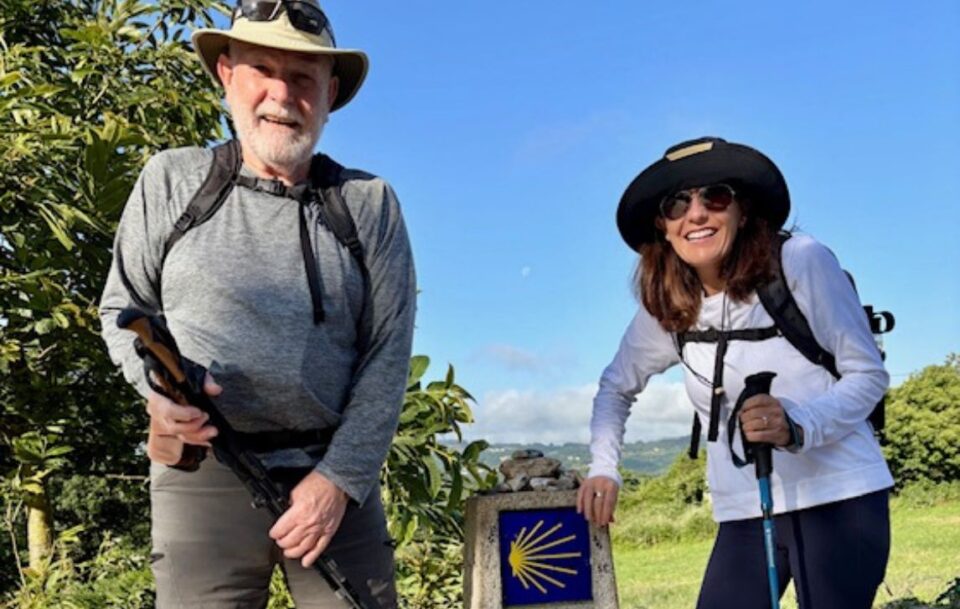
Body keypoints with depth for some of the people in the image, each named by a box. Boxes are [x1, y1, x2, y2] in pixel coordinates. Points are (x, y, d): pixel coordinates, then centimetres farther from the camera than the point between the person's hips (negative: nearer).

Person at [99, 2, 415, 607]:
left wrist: (340, 479, -9)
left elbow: (388, 352, -1)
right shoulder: (171, 180, 3)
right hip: (203, 474, 0)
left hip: (337, 472, 0)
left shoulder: (370, 204, 1)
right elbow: (122, 308, 12)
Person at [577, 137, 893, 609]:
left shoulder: (802, 262, -12)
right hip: (745, 516, 4)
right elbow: (616, 387, 16)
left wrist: (796, 426, -26)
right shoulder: (664, 310, 0)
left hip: (840, 499, -3)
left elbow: (868, 375, -8)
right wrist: (603, 468, 2)